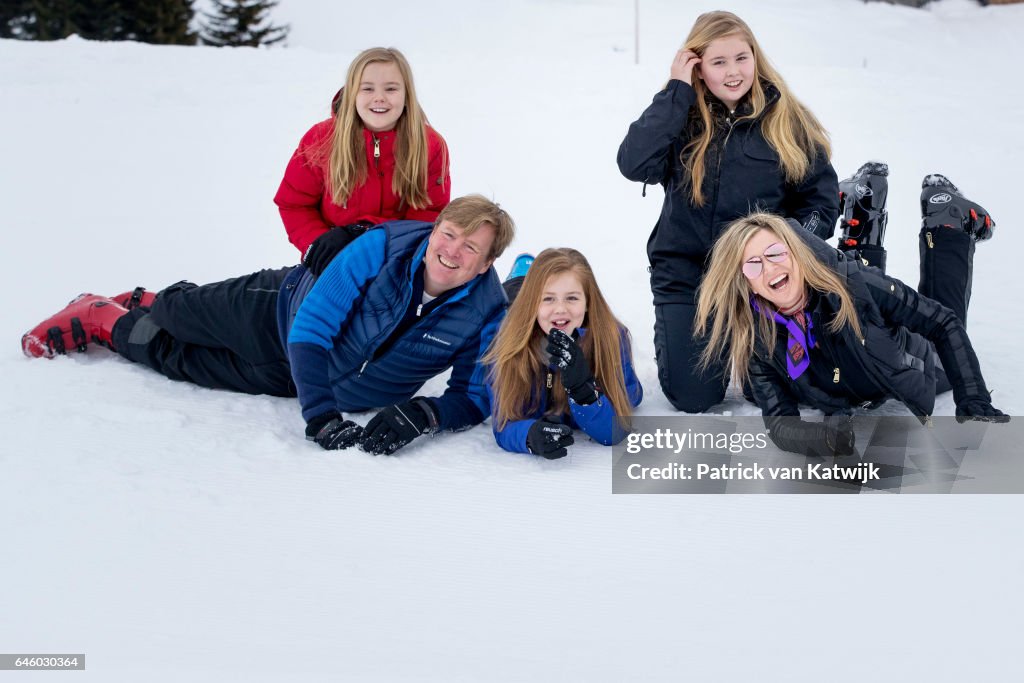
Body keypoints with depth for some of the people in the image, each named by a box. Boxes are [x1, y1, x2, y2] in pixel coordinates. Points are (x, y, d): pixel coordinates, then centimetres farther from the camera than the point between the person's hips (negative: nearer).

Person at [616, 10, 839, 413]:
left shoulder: (786, 121, -5)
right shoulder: (680, 116, -4)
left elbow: (821, 197, 2)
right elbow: (634, 164, -22)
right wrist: (678, 91, -20)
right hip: (685, 273, 0)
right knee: (693, 398, -4)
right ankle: (672, 329, 29)